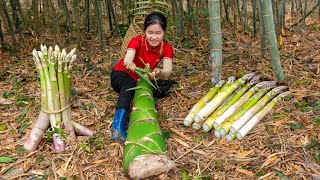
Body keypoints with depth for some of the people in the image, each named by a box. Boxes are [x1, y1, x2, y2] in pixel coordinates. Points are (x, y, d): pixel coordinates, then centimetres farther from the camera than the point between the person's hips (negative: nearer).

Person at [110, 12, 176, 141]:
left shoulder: (166, 48, -17)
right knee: (129, 85, -40)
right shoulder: (137, 41, -25)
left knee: (165, 86, -22)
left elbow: (168, 71, -35)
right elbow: (127, 59, -46)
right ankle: (118, 124, -52)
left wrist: (159, 72, -60)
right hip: (121, 74, -4)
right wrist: (129, 64, -71)